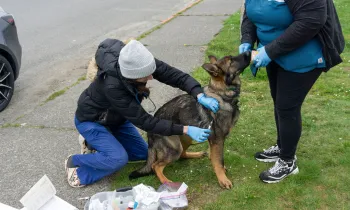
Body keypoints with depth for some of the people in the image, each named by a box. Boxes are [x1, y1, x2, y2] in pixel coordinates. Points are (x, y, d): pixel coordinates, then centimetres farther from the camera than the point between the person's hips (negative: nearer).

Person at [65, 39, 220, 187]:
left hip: (116, 118, 7)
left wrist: (200, 96, -42)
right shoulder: (112, 86, -42)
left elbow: (176, 76, -24)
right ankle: (75, 162, 0)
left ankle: (95, 145, 18)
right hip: (91, 120, -6)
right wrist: (186, 130, -42)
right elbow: (144, 121, -38)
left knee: (143, 153, 6)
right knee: (118, 158, -25)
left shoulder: (141, 63, -28)